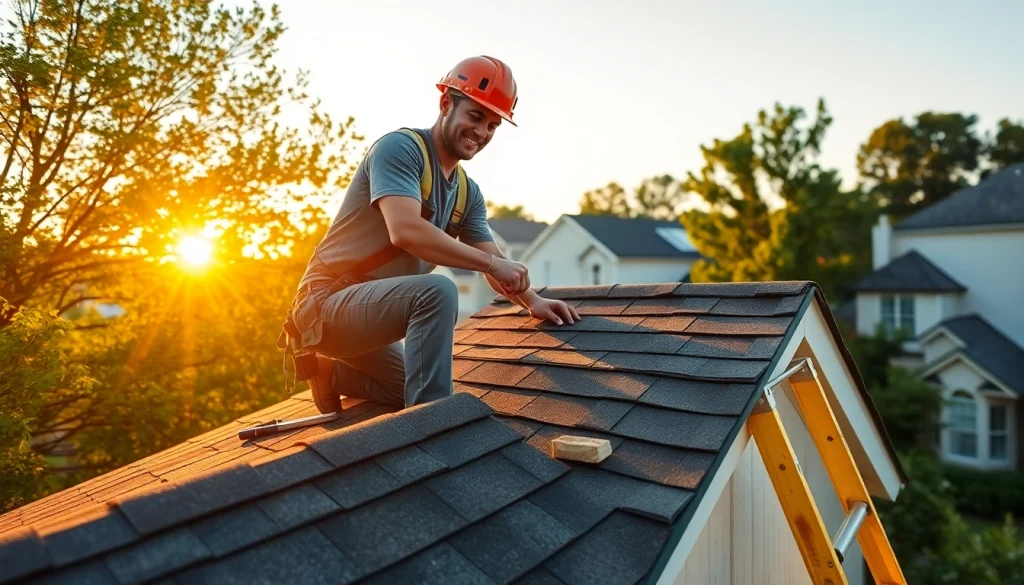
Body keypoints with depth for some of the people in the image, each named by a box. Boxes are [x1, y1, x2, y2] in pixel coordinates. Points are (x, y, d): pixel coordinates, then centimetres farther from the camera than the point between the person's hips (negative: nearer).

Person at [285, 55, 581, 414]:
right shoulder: (400, 148, -15)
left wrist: (532, 301, -11)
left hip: (367, 314, 9)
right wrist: (491, 263, -28)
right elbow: (406, 231, -30)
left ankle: (332, 372, 30)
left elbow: (495, 266, 7)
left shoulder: (468, 193, 9)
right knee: (438, 291, -32)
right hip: (328, 302, -9)